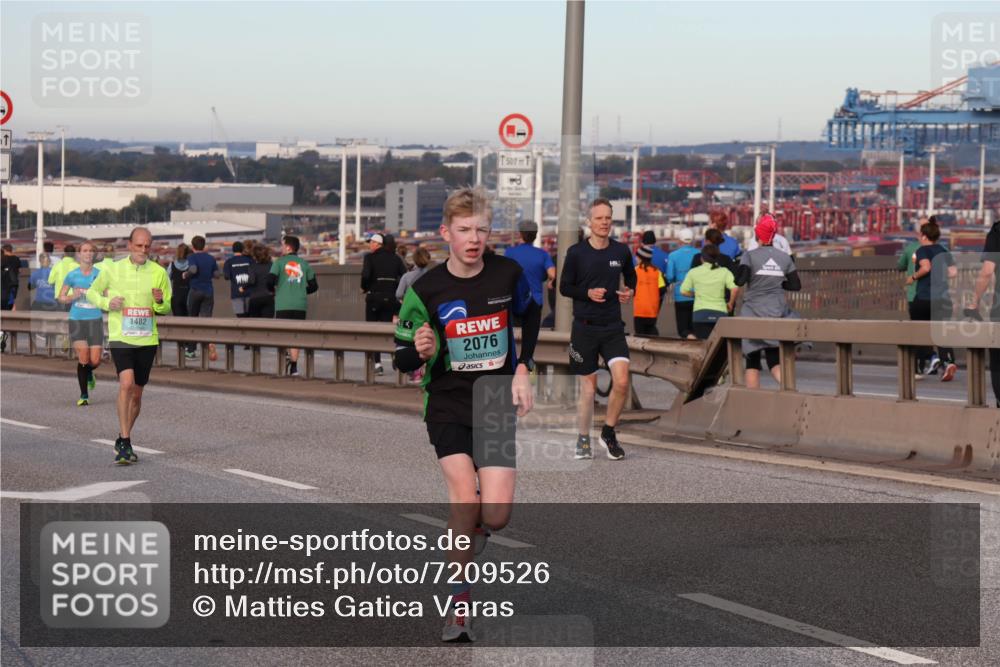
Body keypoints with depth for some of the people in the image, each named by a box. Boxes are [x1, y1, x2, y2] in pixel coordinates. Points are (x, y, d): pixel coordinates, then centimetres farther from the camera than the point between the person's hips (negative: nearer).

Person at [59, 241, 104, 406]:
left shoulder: (100, 274, 4)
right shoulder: (72, 275, 3)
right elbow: (61, 298, 10)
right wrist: (73, 296, -10)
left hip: (95, 320, 1)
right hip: (77, 320, -1)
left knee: (95, 361, -4)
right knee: (83, 358, -12)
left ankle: (88, 373, 34)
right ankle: (84, 395, 4)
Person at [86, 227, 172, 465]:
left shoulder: (159, 272, 4)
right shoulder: (113, 270, 0)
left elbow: (167, 308, 10)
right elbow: (92, 292, 12)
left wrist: (160, 302, -13)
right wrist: (107, 303, -8)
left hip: (147, 340, 3)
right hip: (121, 338, -3)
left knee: (137, 393, 10)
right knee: (126, 383, -22)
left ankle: (122, 440, 29)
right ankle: (125, 443, -19)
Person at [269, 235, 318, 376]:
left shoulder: (280, 262, -1)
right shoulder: (304, 264, 8)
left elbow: (270, 281, -11)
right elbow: (314, 285, 8)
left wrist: (273, 289, 11)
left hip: (283, 305, -3)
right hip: (300, 305, 3)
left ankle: (287, 356, -23)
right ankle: (294, 367, 8)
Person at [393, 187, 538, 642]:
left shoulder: (509, 274, -4)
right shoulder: (426, 289, -9)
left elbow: (531, 321, 16)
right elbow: (403, 360, -2)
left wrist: (523, 371, 5)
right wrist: (421, 352, -24)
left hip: (496, 404, 1)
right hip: (448, 404, -1)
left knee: (495, 514, -10)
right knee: (464, 497, -20)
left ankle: (470, 529, 29)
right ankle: (459, 604, -5)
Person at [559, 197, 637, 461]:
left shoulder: (621, 251, 3)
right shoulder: (576, 252, -4)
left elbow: (631, 277, 21)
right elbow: (564, 287, 2)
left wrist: (630, 292, -1)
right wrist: (587, 293, -15)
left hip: (613, 327, 2)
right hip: (584, 327, -2)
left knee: (622, 382, -14)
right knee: (588, 387, 5)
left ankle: (608, 433, 7)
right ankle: (583, 440, 21)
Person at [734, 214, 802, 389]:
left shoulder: (749, 255, -8)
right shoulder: (784, 258, 3)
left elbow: (740, 280, -18)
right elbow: (796, 285, 5)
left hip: (753, 314, -3)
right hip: (777, 314, 3)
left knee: (752, 362, 8)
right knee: (775, 361, 4)